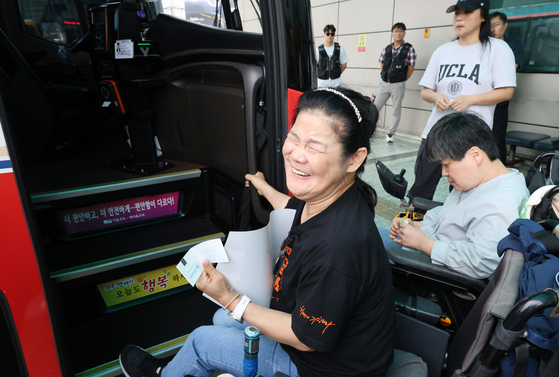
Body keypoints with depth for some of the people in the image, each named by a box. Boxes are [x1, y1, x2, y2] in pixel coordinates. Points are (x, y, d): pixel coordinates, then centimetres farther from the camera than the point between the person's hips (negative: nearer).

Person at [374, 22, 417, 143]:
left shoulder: (409, 49, -3)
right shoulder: (386, 49, 6)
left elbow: (411, 68, -2)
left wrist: (401, 81, -1)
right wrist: (384, 77, 3)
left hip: (398, 85, -3)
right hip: (384, 83, 3)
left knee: (396, 111, 5)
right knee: (375, 107, 5)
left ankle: (390, 133, 15)